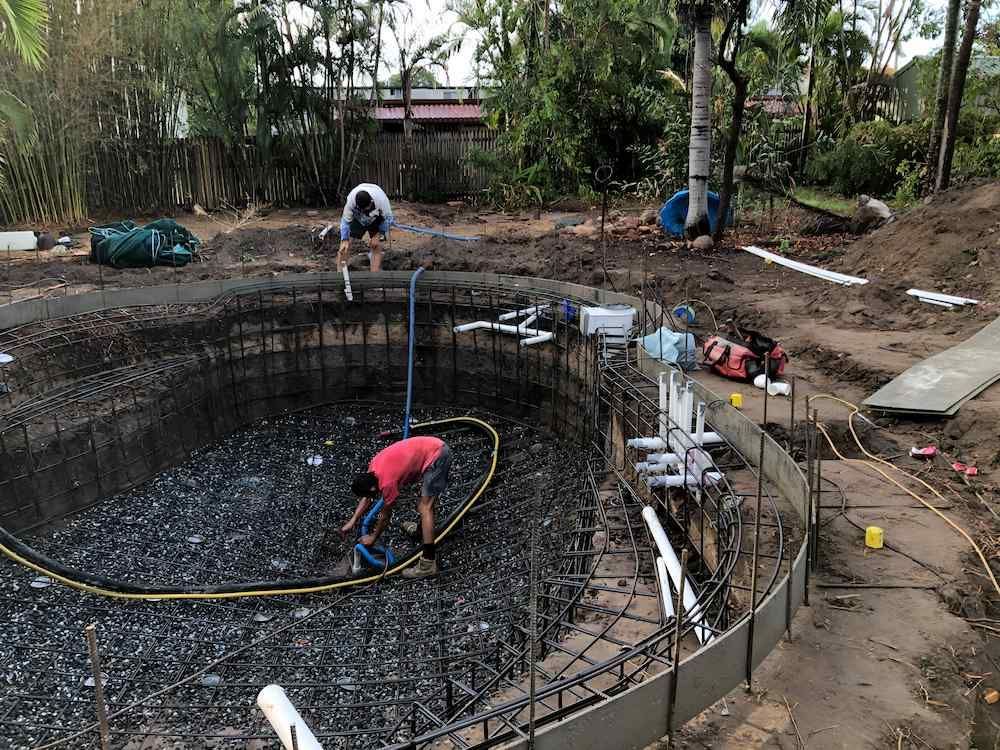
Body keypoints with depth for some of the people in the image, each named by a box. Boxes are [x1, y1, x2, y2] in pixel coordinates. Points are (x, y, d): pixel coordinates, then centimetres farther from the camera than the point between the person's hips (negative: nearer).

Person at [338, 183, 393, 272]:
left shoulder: (381, 199, -38)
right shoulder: (351, 200, -36)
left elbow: (388, 218, -21)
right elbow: (345, 221, -25)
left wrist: (377, 236, -26)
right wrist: (345, 240, -34)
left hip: (375, 221, 0)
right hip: (356, 218, 1)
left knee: (376, 246, -12)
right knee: (345, 244, -11)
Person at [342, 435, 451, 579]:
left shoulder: (387, 482, -16)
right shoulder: (374, 465, 7)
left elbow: (385, 515, 0)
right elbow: (367, 497, 23)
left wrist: (373, 538, 14)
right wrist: (353, 521, 19)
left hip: (436, 455, -10)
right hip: (437, 447, 10)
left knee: (425, 507, -11)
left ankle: (428, 563, -15)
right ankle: (421, 530, 52)